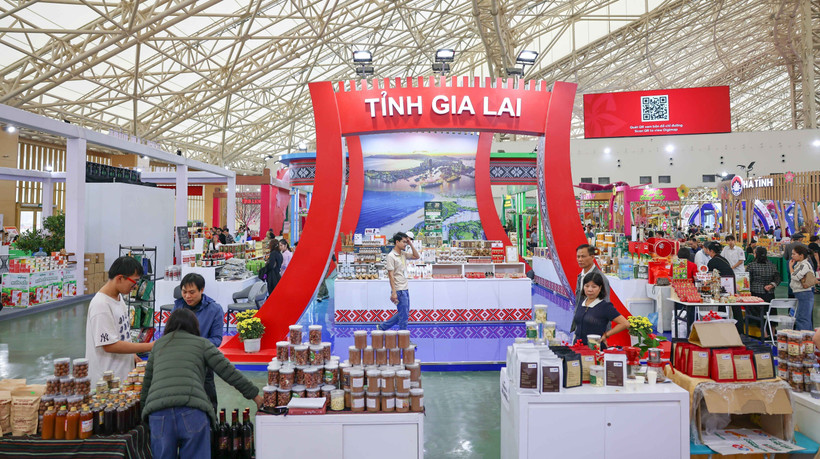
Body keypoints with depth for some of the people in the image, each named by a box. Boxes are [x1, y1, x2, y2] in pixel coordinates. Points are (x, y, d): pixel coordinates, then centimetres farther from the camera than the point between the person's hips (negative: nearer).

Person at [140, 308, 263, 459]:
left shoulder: (158, 345, 26)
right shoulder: (201, 343, 15)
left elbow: (147, 381, 30)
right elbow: (228, 371, 11)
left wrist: (143, 408, 41)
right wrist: (253, 393, 18)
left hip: (158, 414, 3)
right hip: (192, 411, -3)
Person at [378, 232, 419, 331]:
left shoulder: (403, 254, 11)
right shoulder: (391, 256, -14)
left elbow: (416, 256, 20)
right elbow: (391, 275, -17)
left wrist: (411, 244, 7)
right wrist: (394, 293, -21)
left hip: (405, 290, 9)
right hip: (399, 290, -9)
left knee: (403, 314, 17)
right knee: (404, 315, -2)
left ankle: (382, 327, 26)